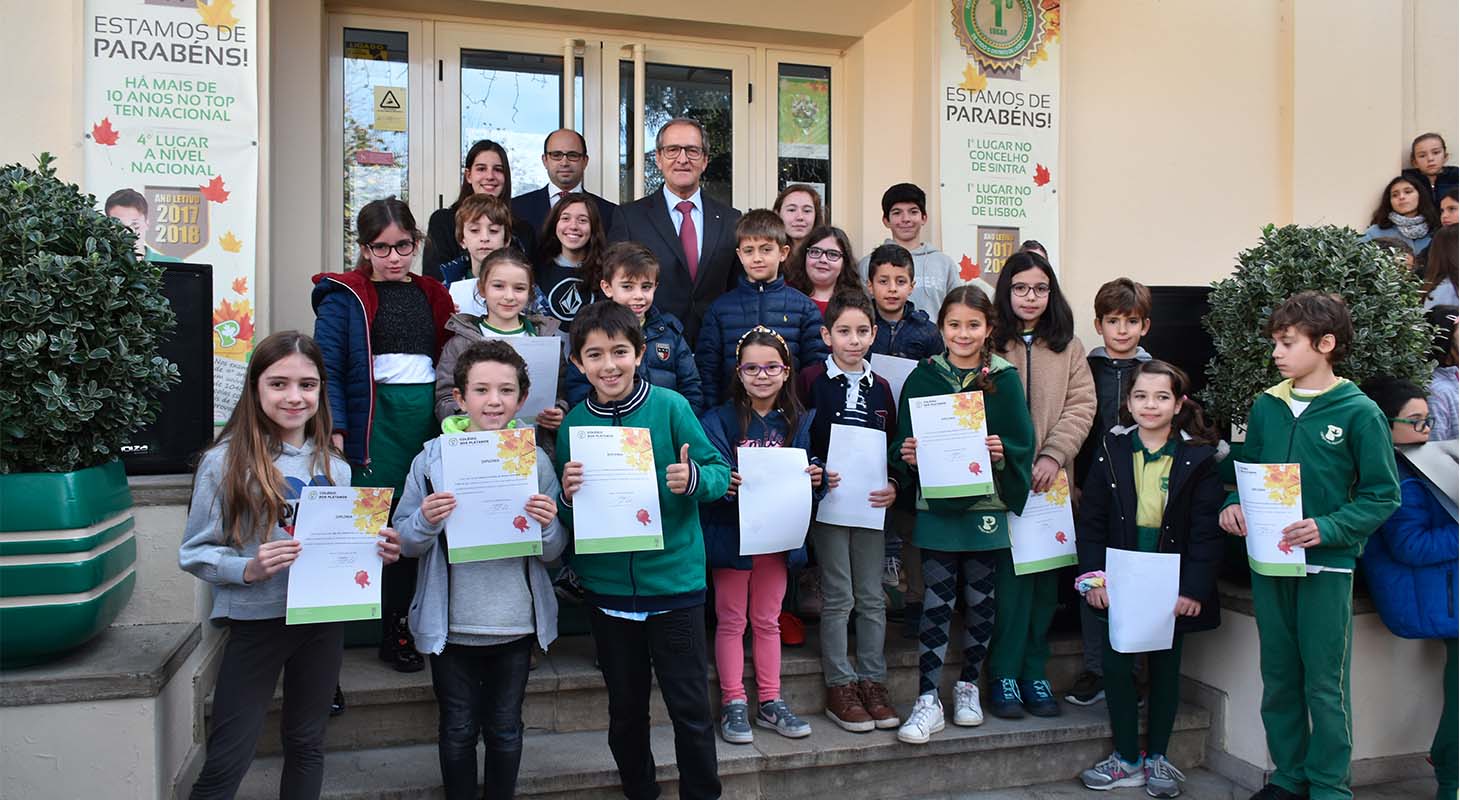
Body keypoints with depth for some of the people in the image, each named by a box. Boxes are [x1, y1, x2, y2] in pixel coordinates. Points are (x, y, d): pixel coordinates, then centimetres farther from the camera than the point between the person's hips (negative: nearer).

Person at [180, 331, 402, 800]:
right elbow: (193, 553, -6)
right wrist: (249, 569, -22)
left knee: (306, 745, 17)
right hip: (257, 622, -4)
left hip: (323, 622, 4)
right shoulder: (226, 461, -8)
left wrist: (376, 551, -5)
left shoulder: (333, 467, 6)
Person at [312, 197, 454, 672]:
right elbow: (328, 366, -5)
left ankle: (398, 631, 17)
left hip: (427, 420, 4)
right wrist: (334, 428, -16)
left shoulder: (433, 296, 15)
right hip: (372, 422, -4)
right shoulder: (344, 297, 1)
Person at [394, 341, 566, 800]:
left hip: (516, 623, 1)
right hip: (451, 623, 0)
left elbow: (553, 552, 1)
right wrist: (427, 522, -21)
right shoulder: (432, 459, -5)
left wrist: (547, 525, -21)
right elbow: (405, 543, -1)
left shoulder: (535, 459, -3)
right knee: (458, 730, 13)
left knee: (505, 729, 15)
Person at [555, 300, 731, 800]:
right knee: (625, 707, 17)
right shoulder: (574, 423, 0)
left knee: (690, 706, 5)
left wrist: (694, 479, -27)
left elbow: (720, 472, -7)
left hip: (674, 580, -3)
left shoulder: (670, 407, -9)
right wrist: (569, 496, -16)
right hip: (607, 585, 3)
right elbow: (564, 516, 6)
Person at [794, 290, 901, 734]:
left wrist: (894, 486, -4)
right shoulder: (811, 379, -3)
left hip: (871, 502, 4)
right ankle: (840, 686, 12)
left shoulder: (880, 388, 9)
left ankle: (873, 682, 19)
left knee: (872, 597, 8)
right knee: (838, 597, 2)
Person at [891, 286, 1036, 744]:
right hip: (936, 508, -1)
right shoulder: (922, 378, 3)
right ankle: (928, 702, 4)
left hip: (987, 506, 1)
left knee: (980, 601, 10)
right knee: (936, 603, -1)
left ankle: (968, 686, 28)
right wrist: (906, 455, -16)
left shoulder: (1004, 380, 3)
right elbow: (904, 441, 4)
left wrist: (1003, 452, -19)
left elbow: (1024, 444, 1)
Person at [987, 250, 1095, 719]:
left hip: (1050, 480, 3)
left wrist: (1054, 454, -11)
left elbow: (1081, 406, 3)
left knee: (1046, 578, 7)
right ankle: (1005, 675, 6)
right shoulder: (990, 346, 3)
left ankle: (1035, 672, 19)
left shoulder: (1068, 347, 11)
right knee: (1009, 578, -4)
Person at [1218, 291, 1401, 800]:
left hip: (1327, 566, -4)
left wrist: (1328, 528, -21)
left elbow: (1382, 496, -7)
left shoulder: (1359, 412, -8)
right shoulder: (1266, 406, 4)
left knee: (1325, 684, 4)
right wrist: (1234, 505, -6)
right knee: (1279, 678, 14)